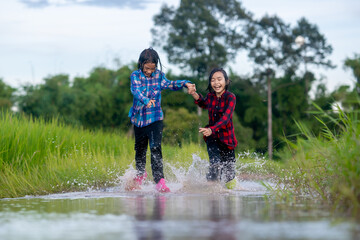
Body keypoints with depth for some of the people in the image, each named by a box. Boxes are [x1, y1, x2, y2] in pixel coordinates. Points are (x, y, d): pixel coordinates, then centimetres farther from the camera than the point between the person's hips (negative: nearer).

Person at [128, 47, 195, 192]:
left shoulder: (159, 75, 1)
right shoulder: (136, 76, -5)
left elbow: (169, 84, -14)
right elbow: (136, 90, -22)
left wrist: (185, 84, -31)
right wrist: (146, 101, -42)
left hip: (155, 118, -1)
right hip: (139, 118, 1)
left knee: (155, 148, -16)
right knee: (140, 149, 15)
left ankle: (159, 181, -19)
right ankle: (140, 174, 42)